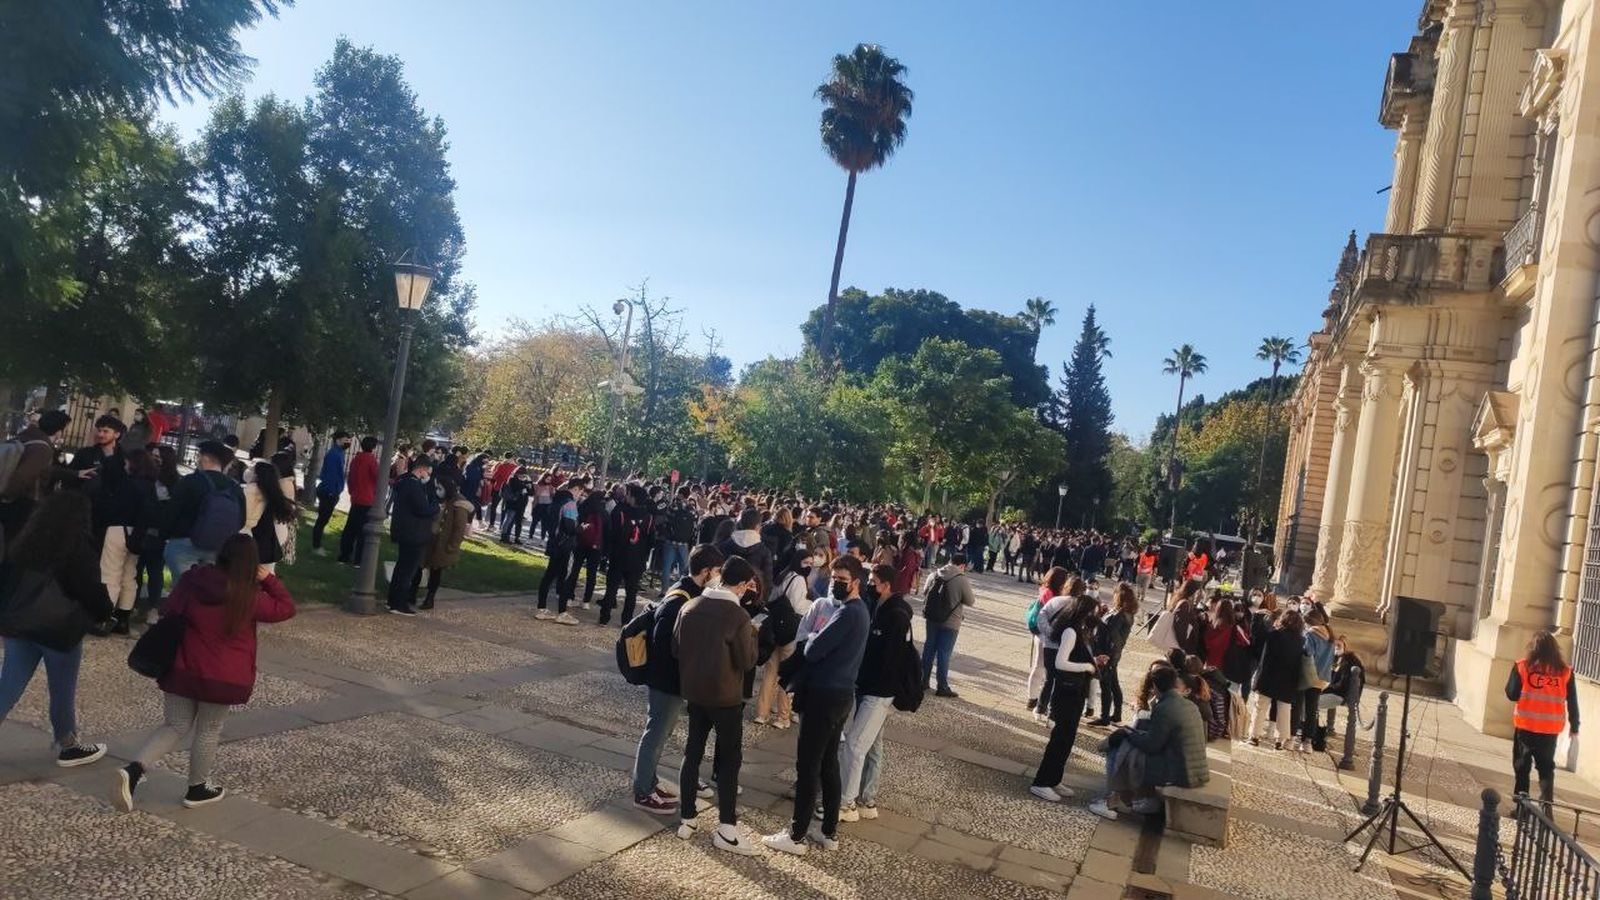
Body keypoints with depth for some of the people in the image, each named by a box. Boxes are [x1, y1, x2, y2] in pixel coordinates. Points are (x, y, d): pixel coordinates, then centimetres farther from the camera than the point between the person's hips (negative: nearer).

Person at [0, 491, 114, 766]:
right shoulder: (79, 547, -15)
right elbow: (92, 590, -13)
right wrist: (105, 611, 7)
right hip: (60, 629, -5)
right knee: (63, 692, 9)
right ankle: (67, 747, 23)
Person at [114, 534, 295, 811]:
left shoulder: (190, 580, -4)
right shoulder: (249, 597, -12)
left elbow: (166, 612, 7)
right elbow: (286, 608, 1)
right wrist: (269, 578, 4)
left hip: (181, 669, 4)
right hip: (222, 677, -3)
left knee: (175, 727, 17)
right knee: (208, 730, 14)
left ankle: (133, 770, -3)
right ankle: (197, 789, 28)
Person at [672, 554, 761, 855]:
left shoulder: (689, 607, -2)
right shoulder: (738, 616, -19)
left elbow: (675, 649, 5)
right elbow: (747, 661, -13)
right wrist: (751, 633, 0)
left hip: (693, 691, 6)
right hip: (726, 696, -5)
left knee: (693, 753, 16)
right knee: (730, 759, 5)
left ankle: (686, 819, 23)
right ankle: (726, 829, 6)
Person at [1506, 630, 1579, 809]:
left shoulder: (1522, 666, -8)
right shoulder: (1565, 671, -1)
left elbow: (1512, 695, -5)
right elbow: (1572, 702, 4)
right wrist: (1574, 726, 14)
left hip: (1526, 725, -2)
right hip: (1551, 728, 2)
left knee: (1522, 765, 10)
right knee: (1546, 767, 14)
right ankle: (1546, 805, 1)